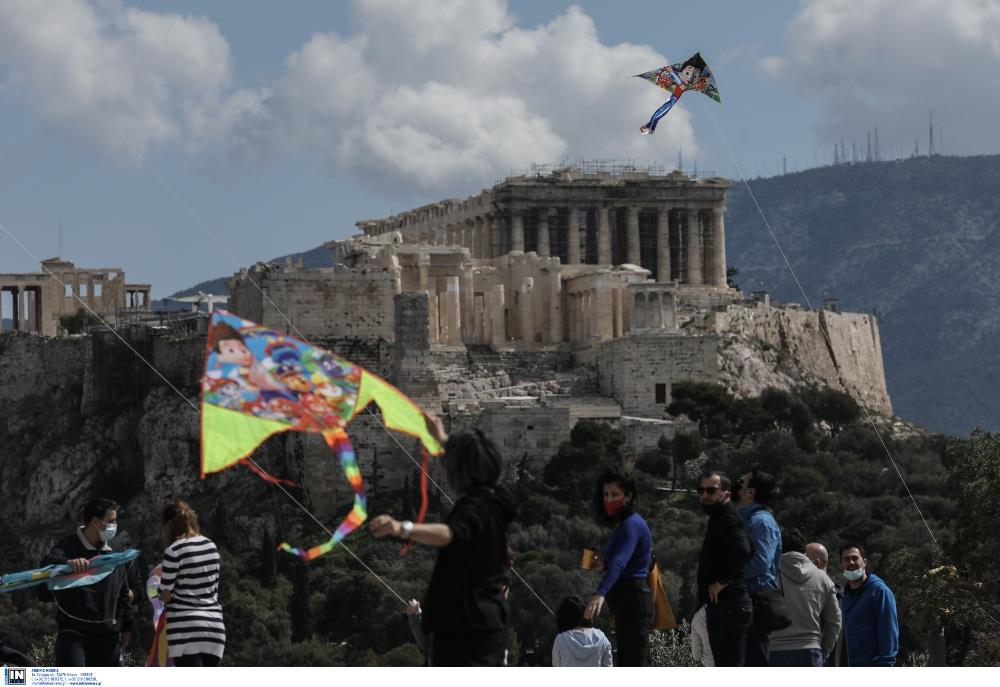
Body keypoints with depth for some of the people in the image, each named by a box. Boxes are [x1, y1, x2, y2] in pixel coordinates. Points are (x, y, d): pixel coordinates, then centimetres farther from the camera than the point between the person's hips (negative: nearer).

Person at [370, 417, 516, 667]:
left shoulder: (475, 508, -19)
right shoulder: (495, 501, 10)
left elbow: (449, 534, -41)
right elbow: (473, 464, 32)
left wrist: (403, 528, -57)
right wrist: (443, 438, 48)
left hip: (462, 629, -10)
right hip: (489, 624, 10)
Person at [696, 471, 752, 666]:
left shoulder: (728, 519, -11)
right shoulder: (718, 519, 21)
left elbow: (742, 552, -28)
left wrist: (721, 582, -19)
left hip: (729, 604, -11)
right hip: (720, 605, 11)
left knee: (732, 664, -12)